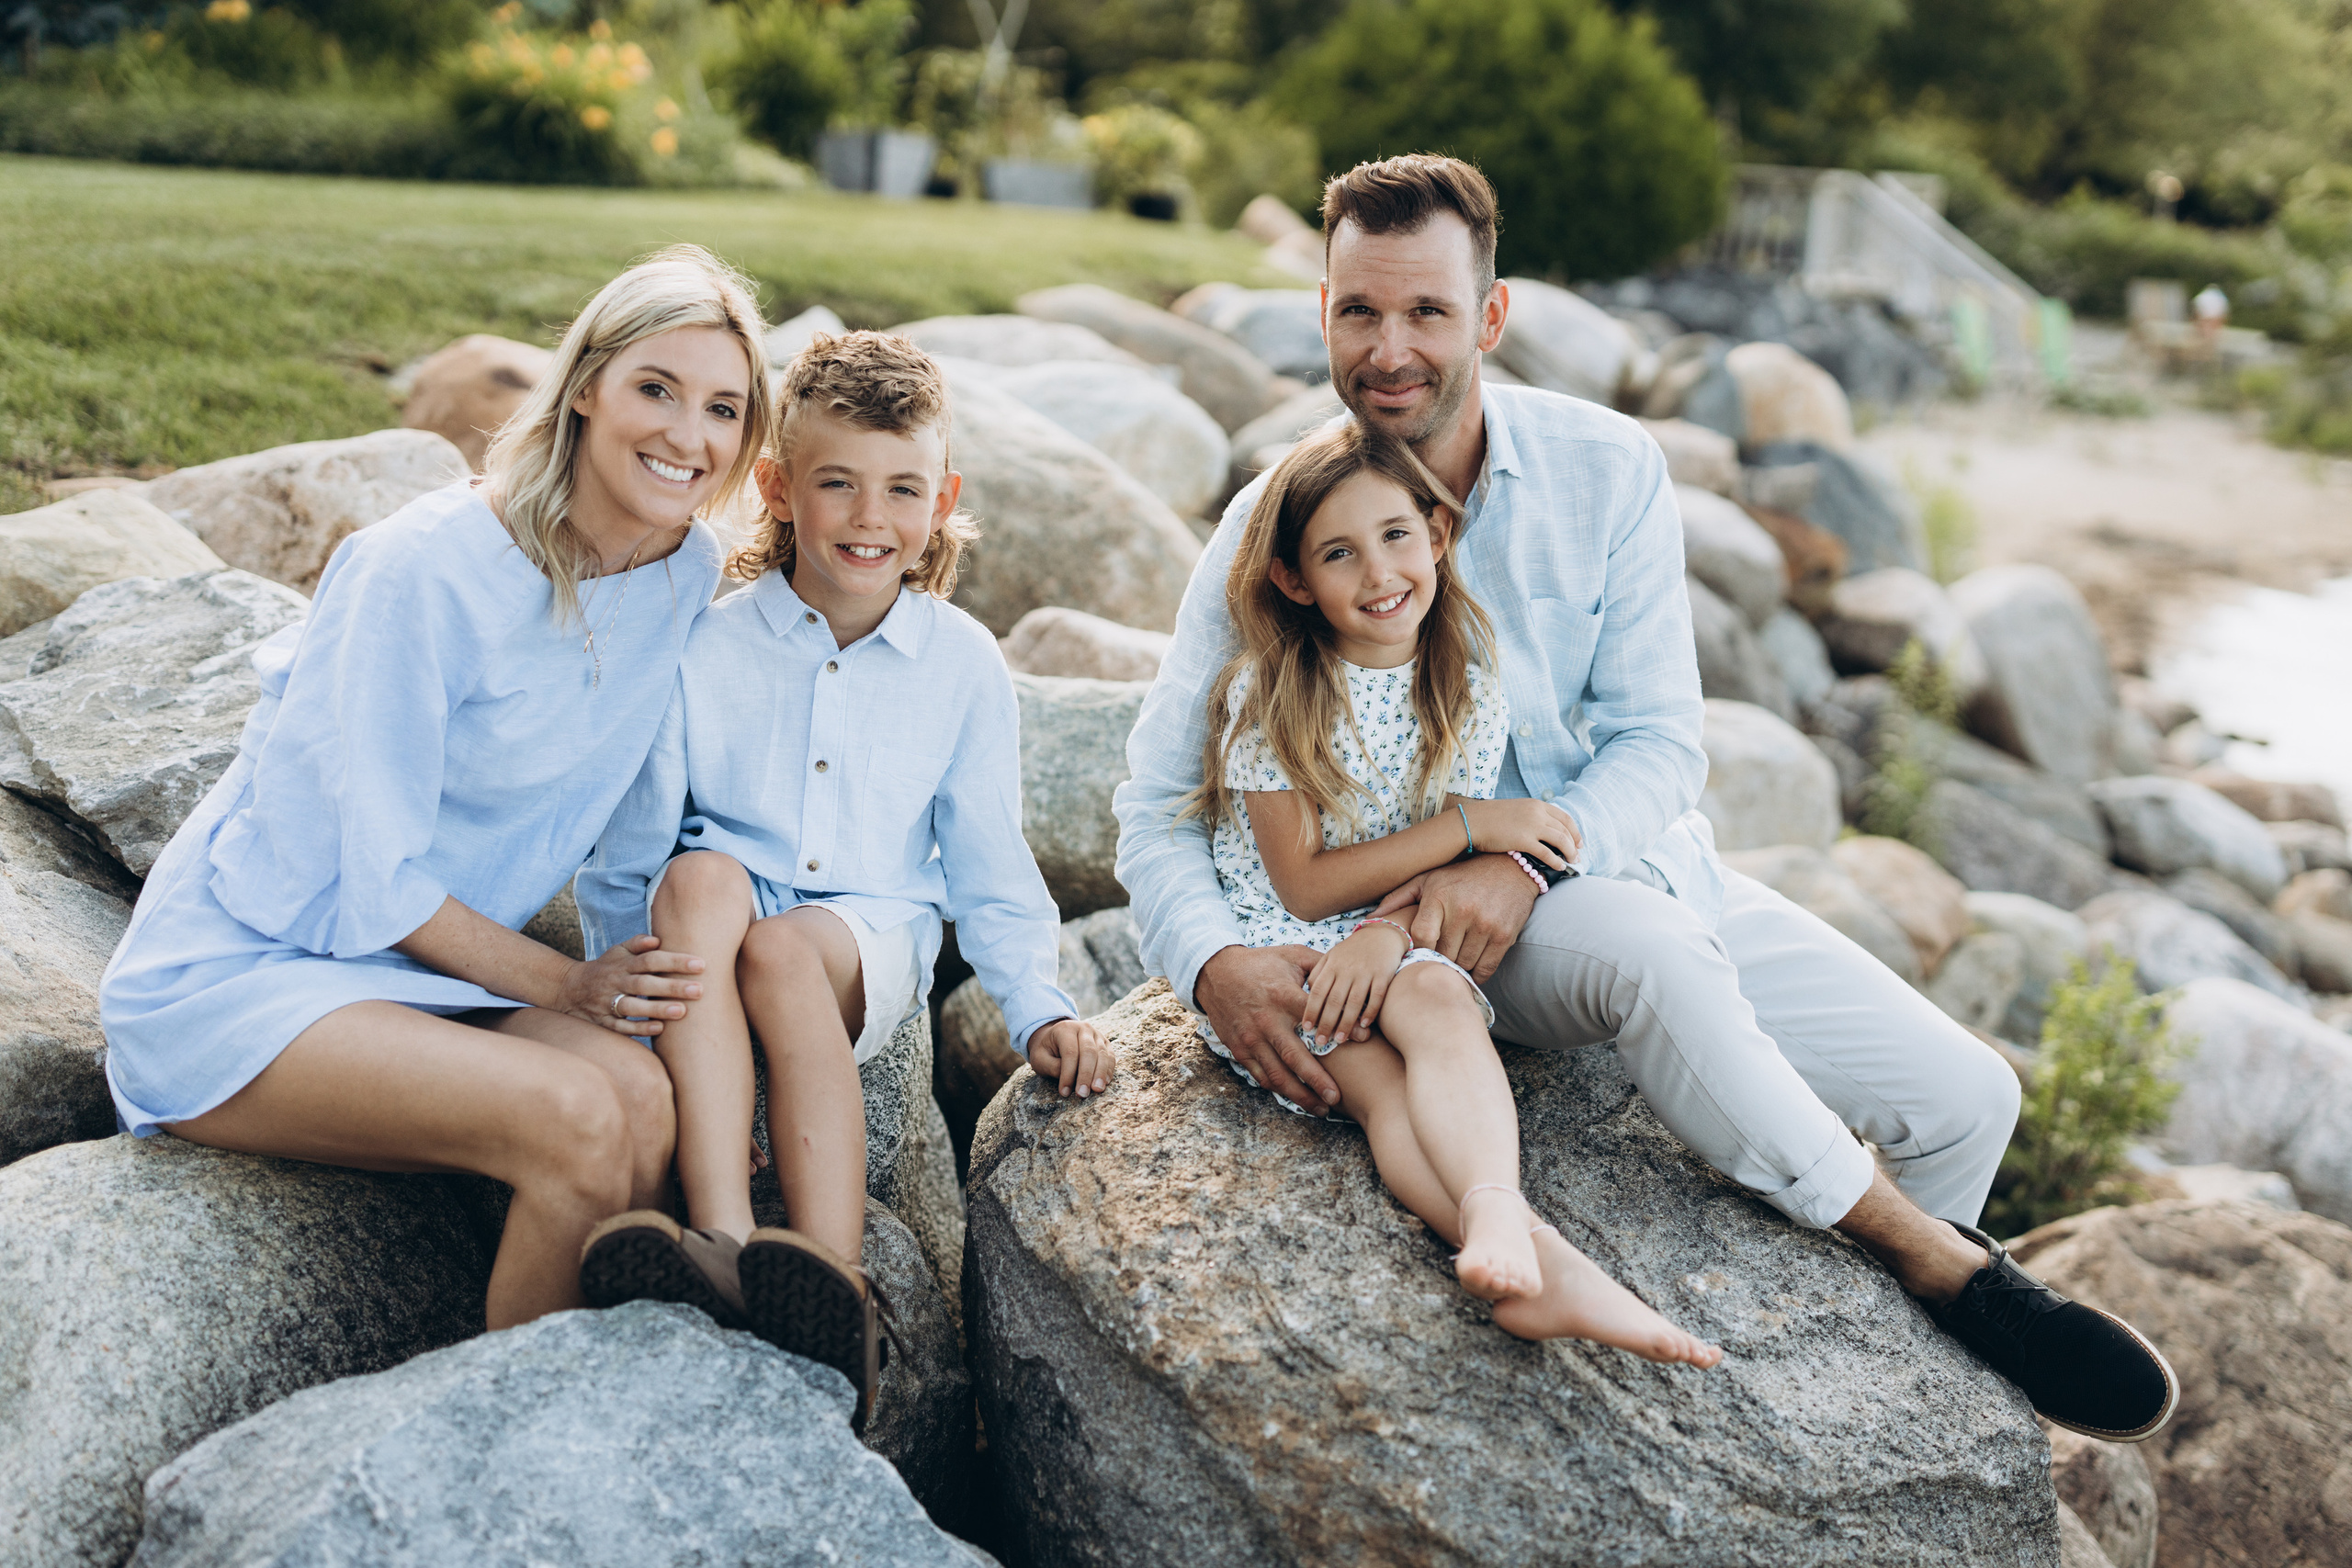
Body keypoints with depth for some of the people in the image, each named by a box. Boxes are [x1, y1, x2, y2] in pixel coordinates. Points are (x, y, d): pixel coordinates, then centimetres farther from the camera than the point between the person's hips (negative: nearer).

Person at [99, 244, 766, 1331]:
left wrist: (640, 980, 4)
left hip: (433, 969, 6)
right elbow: (359, 875, -17)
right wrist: (566, 985, -16)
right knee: (574, 1118, -30)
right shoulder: (426, 569, -19)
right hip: (231, 978, -6)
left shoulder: (690, 573, 0)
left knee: (645, 1099, -26)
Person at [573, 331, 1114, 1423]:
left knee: (781, 948, -35)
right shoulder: (704, 646, 0)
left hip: (873, 936, 0)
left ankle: (836, 1285, -46)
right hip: (701, 937, 1)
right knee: (705, 878, -35)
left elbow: (987, 866, 9)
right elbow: (625, 852, 4)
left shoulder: (964, 664, 4)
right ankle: (720, 1239, -46)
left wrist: (1041, 1009, -4)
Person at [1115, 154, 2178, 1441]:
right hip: (1445, 918, -3)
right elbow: (1159, 799, -8)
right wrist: (1212, 963, -29)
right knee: (1648, 945, -37)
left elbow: (1660, 743, -7)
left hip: (1641, 862, 4)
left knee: (1965, 1098, -6)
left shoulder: (1606, 470, -6)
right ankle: (1951, 1274, -20)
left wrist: (1524, 862, -27)